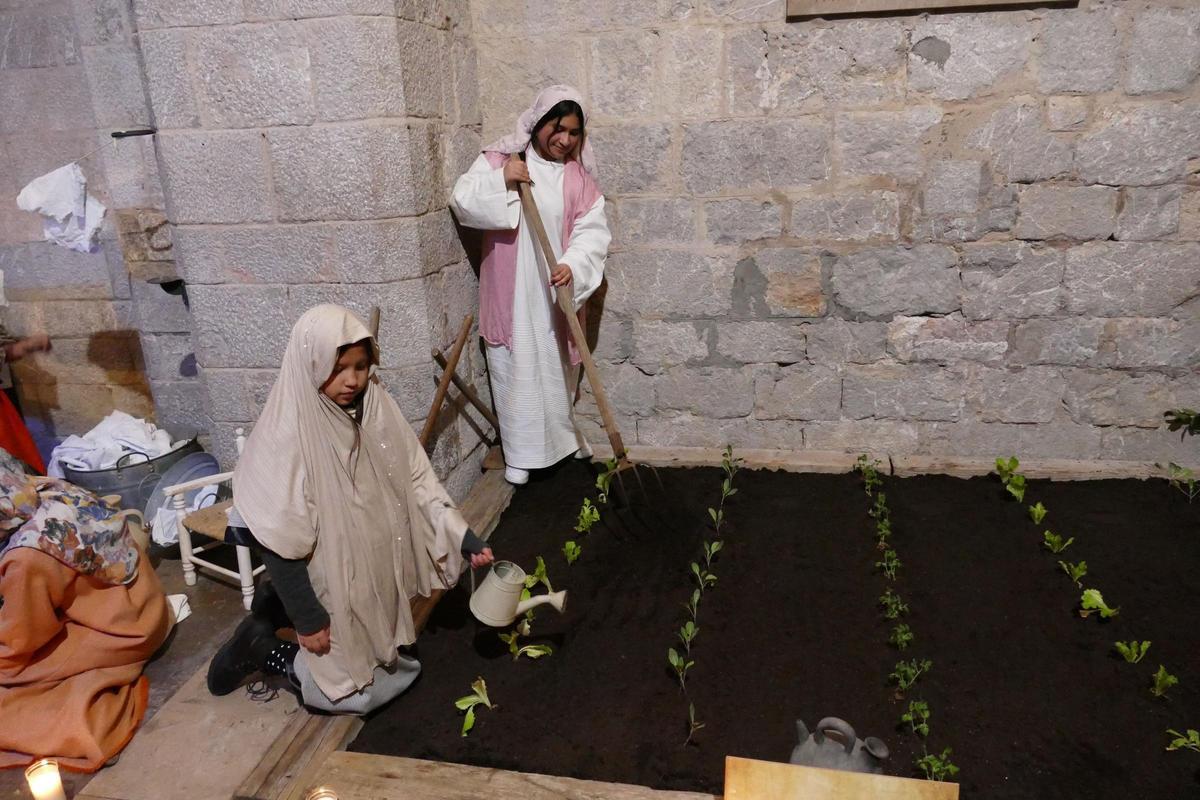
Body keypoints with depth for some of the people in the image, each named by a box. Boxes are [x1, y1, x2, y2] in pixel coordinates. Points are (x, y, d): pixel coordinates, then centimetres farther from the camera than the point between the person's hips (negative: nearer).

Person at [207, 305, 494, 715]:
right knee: (359, 690, 5)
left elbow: (416, 477, -3)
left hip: (375, 568, 6)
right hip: (330, 580, -6)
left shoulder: (377, 407, -9)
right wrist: (308, 619, -16)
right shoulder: (286, 435, -25)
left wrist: (462, 535, -12)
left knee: (396, 665, 23)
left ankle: (278, 606, 29)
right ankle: (263, 646, 22)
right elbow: (281, 541, -21)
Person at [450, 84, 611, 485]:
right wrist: (501, 180, -21)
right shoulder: (497, 159, -1)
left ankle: (563, 437, 37)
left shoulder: (578, 175, 3)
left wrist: (573, 266, -24)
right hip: (511, 294, -2)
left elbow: (592, 231, -6)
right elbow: (462, 202, -9)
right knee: (515, 370, 2)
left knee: (558, 369, 15)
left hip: (556, 293, 2)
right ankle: (520, 453, 14)